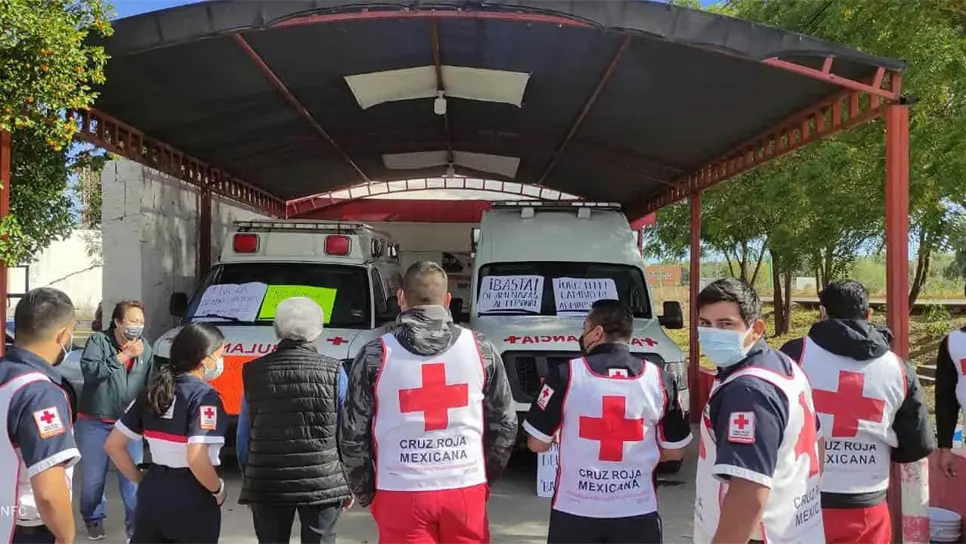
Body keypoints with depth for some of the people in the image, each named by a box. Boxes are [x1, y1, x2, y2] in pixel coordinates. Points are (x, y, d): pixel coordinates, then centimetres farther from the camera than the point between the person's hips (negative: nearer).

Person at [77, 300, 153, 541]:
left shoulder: (145, 348, 6)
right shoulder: (98, 340, -5)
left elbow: (151, 384, 14)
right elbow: (89, 370, -20)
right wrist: (123, 356, -20)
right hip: (95, 422, -2)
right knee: (93, 477, 8)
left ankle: (135, 524, 11)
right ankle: (94, 519, 29)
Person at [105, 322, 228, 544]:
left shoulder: (152, 391, 6)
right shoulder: (204, 396, -15)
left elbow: (113, 445, 8)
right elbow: (196, 457, -26)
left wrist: (141, 480, 14)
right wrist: (218, 490, -11)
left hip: (152, 495, 6)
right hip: (192, 504, -6)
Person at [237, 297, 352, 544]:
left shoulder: (254, 373, 0)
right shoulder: (334, 372, -5)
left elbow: (243, 437, 5)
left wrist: (249, 480, 16)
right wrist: (348, 483, 8)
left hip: (267, 485, 2)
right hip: (323, 484, -2)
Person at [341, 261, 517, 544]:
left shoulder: (376, 355, -4)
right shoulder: (480, 349, 1)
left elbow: (354, 434, 0)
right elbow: (504, 425, 6)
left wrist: (365, 493, 13)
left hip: (402, 495, -1)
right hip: (466, 491, 2)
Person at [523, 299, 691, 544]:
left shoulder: (566, 375, -9)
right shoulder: (660, 379, -3)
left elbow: (537, 443, -3)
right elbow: (675, 451, 5)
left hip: (574, 510, -1)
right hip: (637, 512, 1)